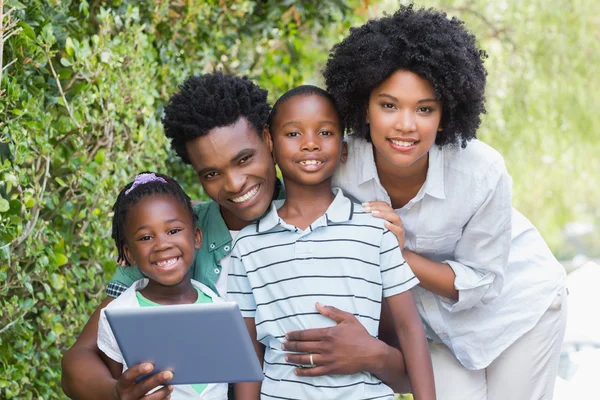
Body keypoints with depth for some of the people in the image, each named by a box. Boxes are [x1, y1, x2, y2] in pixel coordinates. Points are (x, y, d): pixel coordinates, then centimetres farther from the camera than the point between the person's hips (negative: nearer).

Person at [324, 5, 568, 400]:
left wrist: (401, 256, -34)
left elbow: (480, 283, -22)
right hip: (442, 313, 2)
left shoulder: (482, 171, -33)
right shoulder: (341, 168, -26)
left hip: (515, 299, -2)